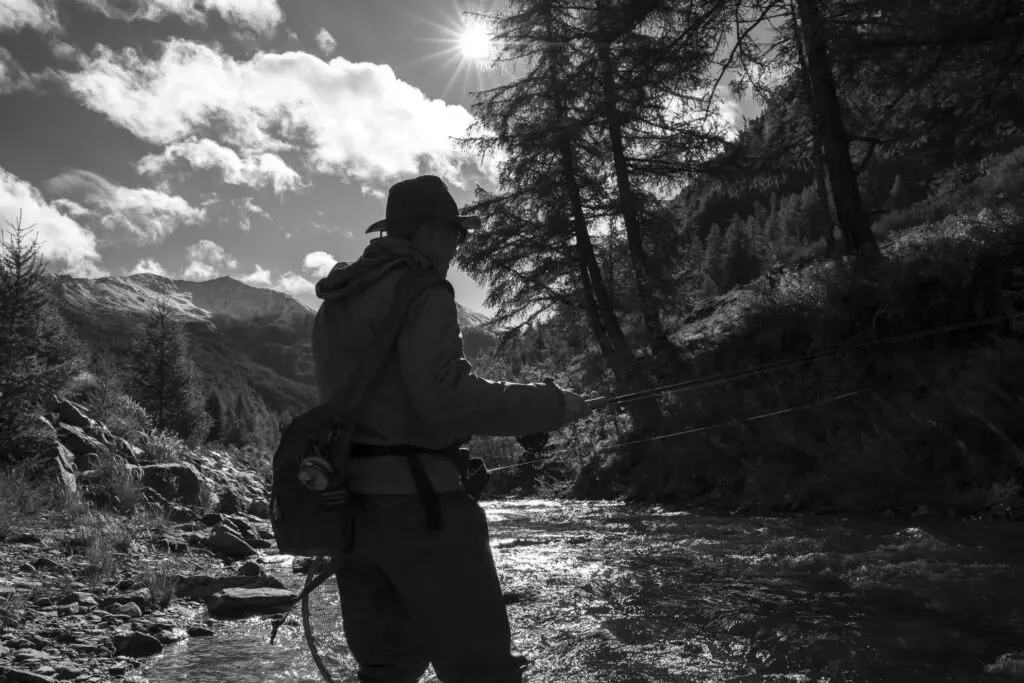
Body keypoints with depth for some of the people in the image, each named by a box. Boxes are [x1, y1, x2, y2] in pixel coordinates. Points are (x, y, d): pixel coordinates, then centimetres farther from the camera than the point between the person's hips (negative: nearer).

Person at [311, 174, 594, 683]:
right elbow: (445, 397, -20)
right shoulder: (421, 291, -10)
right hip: (415, 500, -9)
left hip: (349, 501, 9)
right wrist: (550, 404, -13)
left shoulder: (334, 303, 17)